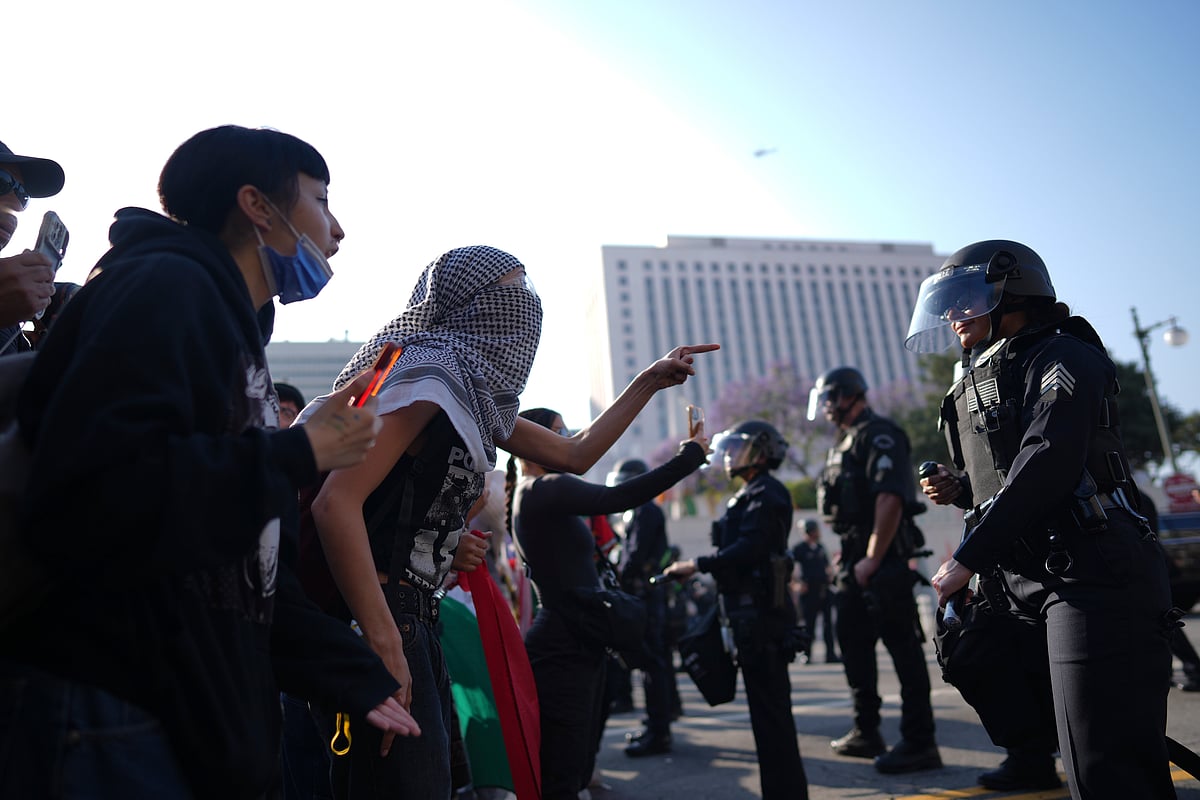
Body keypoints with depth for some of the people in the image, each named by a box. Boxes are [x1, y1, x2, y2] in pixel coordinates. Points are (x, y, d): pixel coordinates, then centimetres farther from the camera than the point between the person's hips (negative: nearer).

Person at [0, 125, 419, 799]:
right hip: (103, 719, -9)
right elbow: (93, 489, -30)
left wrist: (352, 675, 18)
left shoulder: (235, 330, 17)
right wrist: (295, 456, -19)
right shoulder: (166, 286, -12)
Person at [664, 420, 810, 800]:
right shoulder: (751, 495, 20)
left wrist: (697, 565, -18)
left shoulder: (765, 493, -11)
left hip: (760, 614, -10)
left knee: (769, 706, -6)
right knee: (768, 706, 15)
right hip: (754, 613, 10)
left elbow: (750, 548, -22)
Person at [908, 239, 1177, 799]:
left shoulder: (1060, 358, -5)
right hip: (1029, 587, 9)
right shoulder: (978, 384, 21)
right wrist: (959, 487, 7)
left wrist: (967, 558, -19)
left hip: (1091, 578, -9)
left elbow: (1046, 464, -20)